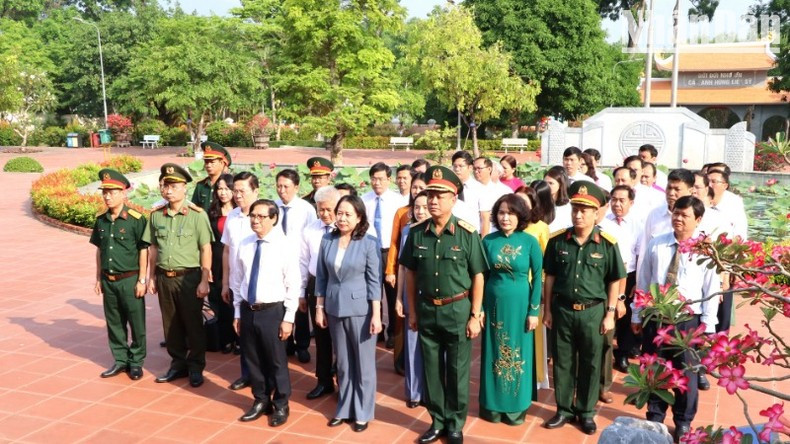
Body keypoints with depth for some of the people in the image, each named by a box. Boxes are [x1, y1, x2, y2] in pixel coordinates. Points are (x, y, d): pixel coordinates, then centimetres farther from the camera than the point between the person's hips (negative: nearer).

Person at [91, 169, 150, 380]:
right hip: (108, 280, 5)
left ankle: (136, 361, 18)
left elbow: (143, 251, -9)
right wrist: (99, 278, 13)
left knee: (136, 323, 5)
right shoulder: (101, 220, 6)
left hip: (130, 279, -5)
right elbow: (99, 250, 14)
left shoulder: (136, 219, -12)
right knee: (114, 322, 14)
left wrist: (141, 280, -10)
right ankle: (120, 360, 27)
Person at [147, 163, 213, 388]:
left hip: (189, 278, -4)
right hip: (164, 278, 4)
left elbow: (206, 249, -8)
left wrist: (204, 281, -11)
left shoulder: (197, 215, -9)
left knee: (193, 325, 6)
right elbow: (153, 248, 13)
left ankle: (196, 367, 21)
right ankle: (178, 364, 29)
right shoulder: (156, 215, 5)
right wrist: (151, 277, 11)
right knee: (171, 325, 14)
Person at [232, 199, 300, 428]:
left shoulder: (285, 246, -10)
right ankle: (260, 401, 36)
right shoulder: (244, 245, 2)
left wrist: (288, 318, -11)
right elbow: (237, 281, 9)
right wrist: (237, 313, 10)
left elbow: (293, 285, -9)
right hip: (247, 309, 4)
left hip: (272, 311, -4)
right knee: (253, 360, 16)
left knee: (276, 361, 7)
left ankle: (281, 406, 26)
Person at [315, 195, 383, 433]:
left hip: (360, 308, -4)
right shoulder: (327, 240, 0)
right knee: (343, 362, 16)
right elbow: (321, 277, 6)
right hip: (334, 308, 4)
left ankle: (362, 413, 22)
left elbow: (374, 280, -9)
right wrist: (319, 308, 5)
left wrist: (376, 315, -11)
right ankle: (344, 409, 30)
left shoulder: (369, 243, -11)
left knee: (363, 362, 8)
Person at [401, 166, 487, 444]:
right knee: (431, 369, 13)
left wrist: (475, 316, -7)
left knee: (457, 371, 9)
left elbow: (478, 277, -6)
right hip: (427, 310, 3)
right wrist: (412, 311, 7)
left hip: (458, 310, -3)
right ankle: (437, 421, 30)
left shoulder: (467, 234, -10)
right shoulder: (417, 233, -2)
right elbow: (411, 274, 6)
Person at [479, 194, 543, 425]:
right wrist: (479, 308, -1)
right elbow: (482, 276, 2)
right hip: (493, 303, 2)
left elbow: (537, 277, -4)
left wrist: (534, 311, -7)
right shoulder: (488, 241, -2)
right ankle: (493, 404, 24)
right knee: (495, 352, 11)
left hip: (519, 304, -2)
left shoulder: (530, 242, -7)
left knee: (518, 353, 8)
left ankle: (516, 406, 22)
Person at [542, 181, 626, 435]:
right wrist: (548, 310, 4)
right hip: (562, 310, 1)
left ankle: (586, 411, 27)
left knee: (590, 363, 11)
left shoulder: (607, 244, -8)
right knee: (562, 362, 11)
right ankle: (564, 409, 27)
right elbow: (550, 277, 4)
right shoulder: (558, 240, -3)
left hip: (593, 311, -1)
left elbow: (614, 281, 0)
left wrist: (610, 314, -2)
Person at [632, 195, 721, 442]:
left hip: (688, 320, -2)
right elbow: (642, 282, 4)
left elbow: (712, 290, -5)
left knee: (686, 372, 12)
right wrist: (637, 315, 7)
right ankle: (655, 416, 35)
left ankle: (683, 422, 32)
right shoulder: (656, 245, -1)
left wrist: (707, 325, -6)